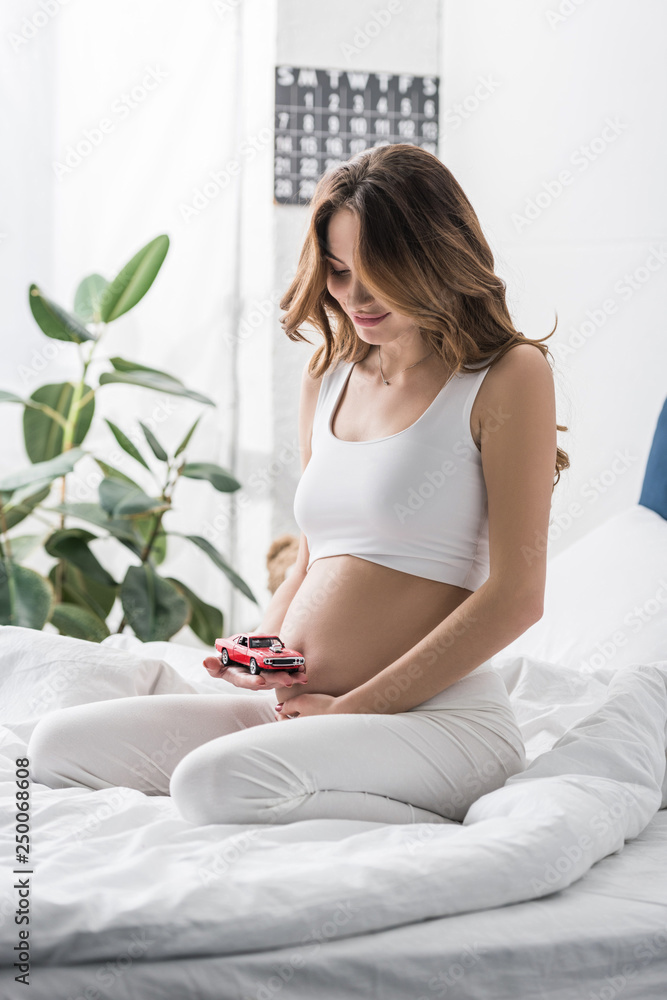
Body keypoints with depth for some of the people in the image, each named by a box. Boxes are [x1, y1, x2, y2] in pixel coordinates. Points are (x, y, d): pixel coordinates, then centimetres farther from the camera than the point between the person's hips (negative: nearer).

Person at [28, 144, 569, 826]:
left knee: (212, 782, -33)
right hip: (294, 709, 8)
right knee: (57, 745, -2)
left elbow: (515, 595, -12)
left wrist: (354, 707, -13)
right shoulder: (328, 378, 16)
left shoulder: (509, 375, -6)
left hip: (441, 716, -8)